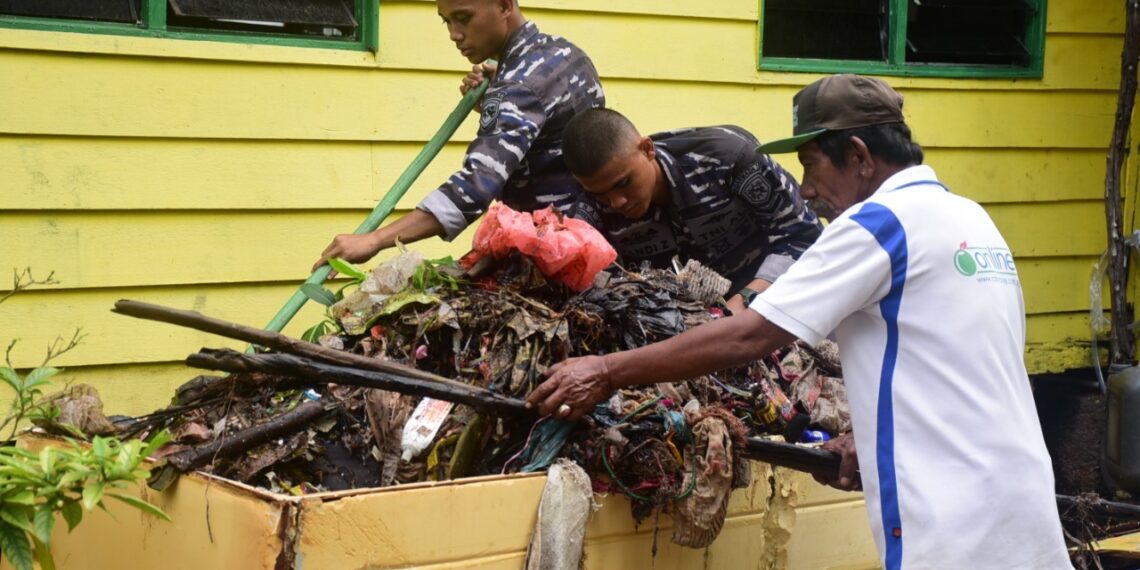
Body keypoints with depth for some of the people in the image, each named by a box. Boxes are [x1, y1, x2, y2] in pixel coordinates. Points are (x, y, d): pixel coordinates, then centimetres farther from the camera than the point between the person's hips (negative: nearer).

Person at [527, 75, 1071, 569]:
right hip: (1017, 504, 8)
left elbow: (748, 337, -14)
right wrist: (869, 445, 13)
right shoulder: (970, 220, 15)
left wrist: (608, 371, -8)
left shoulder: (880, 223, -11)